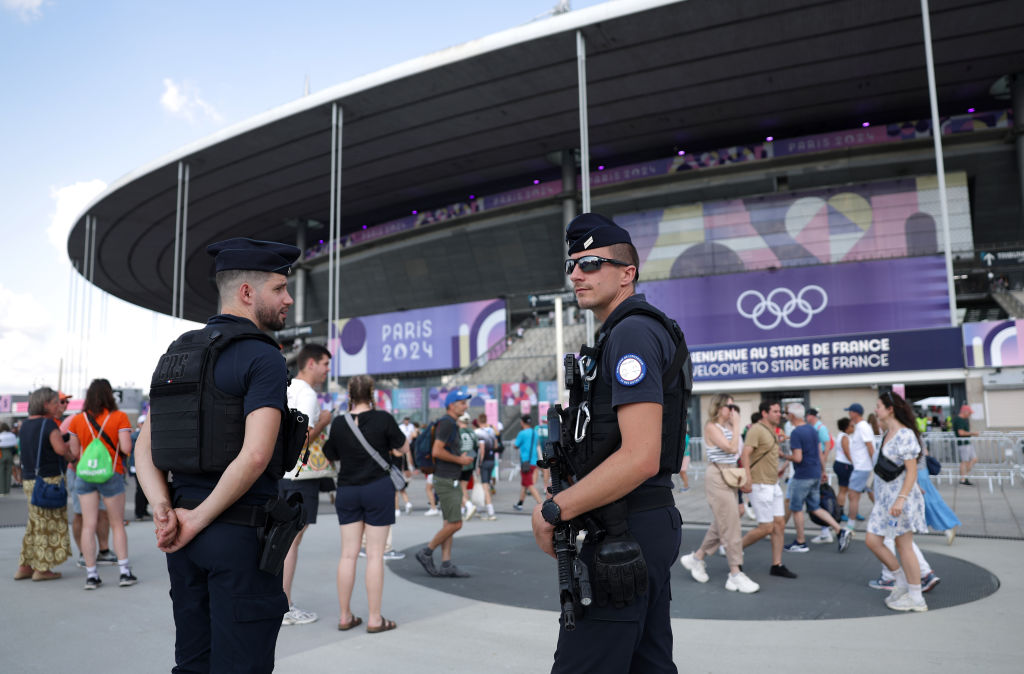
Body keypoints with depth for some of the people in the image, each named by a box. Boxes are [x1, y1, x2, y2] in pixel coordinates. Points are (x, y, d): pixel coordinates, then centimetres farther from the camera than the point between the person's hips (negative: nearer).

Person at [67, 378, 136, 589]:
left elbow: (74, 452, 4)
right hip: (112, 474, -2)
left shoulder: (78, 419, 3)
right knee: (117, 525, 7)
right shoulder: (119, 417, -6)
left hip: (85, 475, 2)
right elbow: (126, 448, -12)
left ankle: (91, 574, 5)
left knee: (88, 526, 4)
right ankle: (124, 572, 6)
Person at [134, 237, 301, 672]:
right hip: (243, 534, -8)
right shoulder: (263, 358, -14)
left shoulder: (178, 355, 12)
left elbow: (145, 447, 9)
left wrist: (164, 513, -4)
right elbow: (255, 454, -24)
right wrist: (197, 520, -13)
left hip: (186, 535, 8)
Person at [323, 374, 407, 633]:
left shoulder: (338, 423, -1)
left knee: (348, 554, 8)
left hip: (347, 491, 3)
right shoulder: (383, 419, -10)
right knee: (375, 554, 1)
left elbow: (332, 455, 12)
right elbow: (404, 447, 0)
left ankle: (345, 616, 15)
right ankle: (375, 619, 6)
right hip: (378, 489, -3)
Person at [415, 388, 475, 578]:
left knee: (449, 524, 8)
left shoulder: (451, 424, 16)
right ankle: (426, 553, 5)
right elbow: (437, 451, -23)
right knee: (455, 524, -8)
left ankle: (446, 565, 9)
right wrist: (460, 460, -14)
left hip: (452, 482, 10)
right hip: (446, 482, -10)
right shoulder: (446, 422, -15)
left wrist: (462, 459, 11)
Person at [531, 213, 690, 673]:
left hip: (621, 537, -11)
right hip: (650, 529, 11)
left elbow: (641, 458, -25)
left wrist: (552, 511, -18)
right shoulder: (626, 332, 17)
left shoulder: (631, 333, -16)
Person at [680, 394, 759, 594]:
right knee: (730, 525, -8)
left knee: (720, 524, 13)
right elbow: (731, 448, -20)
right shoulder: (711, 427, -11)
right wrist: (736, 425, -14)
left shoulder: (727, 427, 14)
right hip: (717, 477, -9)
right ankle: (736, 574, -4)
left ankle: (696, 558, 27)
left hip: (730, 478, 9)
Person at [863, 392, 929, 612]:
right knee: (872, 541, 7)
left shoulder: (905, 435, -15)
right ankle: (902, 582, 22)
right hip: (884, 496, 9)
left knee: (904, 547, 1)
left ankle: (916, 598, 13)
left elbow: (912, 471, -19)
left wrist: (901, 499, -26)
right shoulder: (887, 434, 11)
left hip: (901, 497, -9)